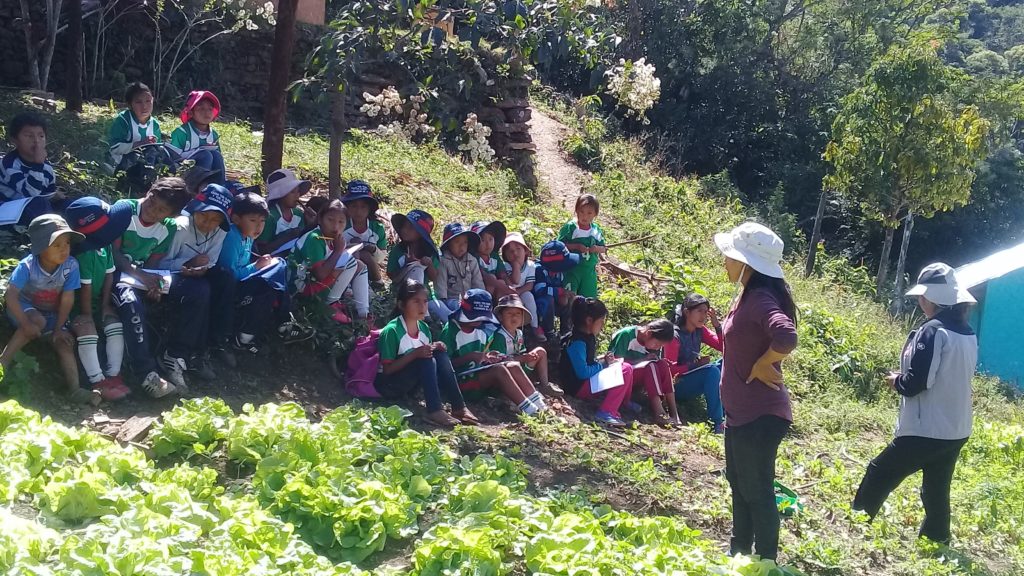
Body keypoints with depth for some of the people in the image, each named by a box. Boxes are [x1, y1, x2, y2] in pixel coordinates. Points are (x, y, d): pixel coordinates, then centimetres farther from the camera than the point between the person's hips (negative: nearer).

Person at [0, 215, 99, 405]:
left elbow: (67, 300, -17)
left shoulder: (70, 266, -23)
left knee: (65, 343, -15)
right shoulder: (27, 266, -29)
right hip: (24, 309, -3)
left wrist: (58, 329, -14)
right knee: (38, 321, -34)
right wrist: (26, 324, -38)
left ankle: (75, 390, -20)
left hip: (52, 314, 3)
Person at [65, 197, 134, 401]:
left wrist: (105, 306, -4)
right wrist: (87, 317, -20)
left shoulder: (106, 246, -5)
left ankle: (113, 375, -7)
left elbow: (109, 275, 0)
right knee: (87, 330, -29)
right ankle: (98, 381, -23)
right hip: (77, 303, -8)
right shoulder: (84, 253, -30)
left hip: (99, 301, 8)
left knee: (116, 325, -11)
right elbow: (85, 288, -25)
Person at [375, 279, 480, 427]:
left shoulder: (424, 328, 3)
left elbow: (428, 355, 9)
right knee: (426, 360, -28)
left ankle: (459, 407, -21)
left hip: (410, 384, 7)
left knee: (440, 354, -15)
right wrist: (414, 354, -31)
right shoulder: (392, 330, -19)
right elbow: (387, 369, -21)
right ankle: (435, 411, -36)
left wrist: (436, 349, -13)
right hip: (387, 384, -7)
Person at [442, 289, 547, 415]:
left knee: (513, 365, -12)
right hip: (461, 379, -8)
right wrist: (470, 357, -23)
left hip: (478, 373, 8)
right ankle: (529, 410, -33)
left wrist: (487, 358, -2)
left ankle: (539, 405, -22)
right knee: (499, 369, -28)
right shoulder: (451, 331, -11)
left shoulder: (481, 332, 15)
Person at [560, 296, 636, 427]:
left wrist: (603, 360, 1)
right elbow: (582, 373, -25)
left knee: (626, 368, 9)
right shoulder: (577, 342, -21)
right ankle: (606, 412, -21)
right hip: (578, 386, -10)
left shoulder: (588, 337, 10)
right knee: (624, 373, -17)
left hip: (591, 378, 10)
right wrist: (603, 364, -12)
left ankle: (623, 405, 12)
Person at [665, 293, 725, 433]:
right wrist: (696, 364, -27)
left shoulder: (700, 331, 4)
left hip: (693, 382, 8)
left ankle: (727, 413, -13)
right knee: (711, 370, -31)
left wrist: (717, 324, -12)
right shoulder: (675, 336, -18)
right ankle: (716, 423, -32)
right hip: (677, 387, -8)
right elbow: (670, 370, -21)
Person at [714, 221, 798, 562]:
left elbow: (786, 337, -40)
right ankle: (739, 554, 39)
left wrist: (761, 366, -25)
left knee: (757, 492, 1)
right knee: (739, 484, 23)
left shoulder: (760, 298, -24)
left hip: (760, 415, -11)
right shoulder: (749, 295, 7)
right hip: (742, 412, 11)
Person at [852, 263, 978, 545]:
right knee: (936, 492, 17)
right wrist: (907, 378, 15)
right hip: (956, 432, 8)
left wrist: (896, 380, -1)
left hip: (925, 432, -8)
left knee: (879, 475, 6)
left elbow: (915, 383, -22)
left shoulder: (932, 331, -17)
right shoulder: (969, 335, 9)